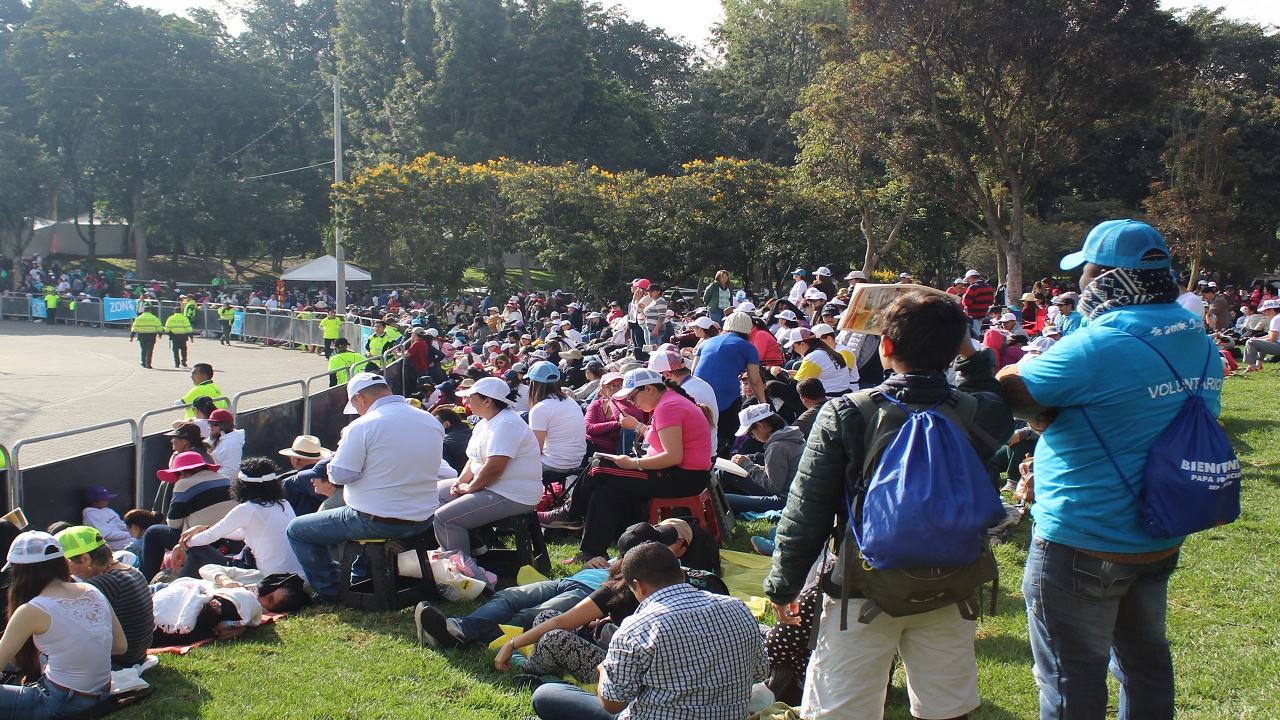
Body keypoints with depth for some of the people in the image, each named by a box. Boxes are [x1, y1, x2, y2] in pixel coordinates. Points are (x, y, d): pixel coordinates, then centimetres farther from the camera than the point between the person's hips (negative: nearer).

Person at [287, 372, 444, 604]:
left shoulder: (363, 426, -17)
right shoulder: (432, 422, 2)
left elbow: (340, 475, -14)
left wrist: (337, 454, 6)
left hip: (377, 523, -7)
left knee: (297, 530, 12)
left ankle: (328, 592, 17)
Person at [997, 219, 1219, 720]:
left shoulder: (1097, 347, -24)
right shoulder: (1200, 342, 2)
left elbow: (1008, 393, -18)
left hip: (1082, 543, -8)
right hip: (1161, 540, 8)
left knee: (1072, 679, 5)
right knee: (1145, 659, 21)